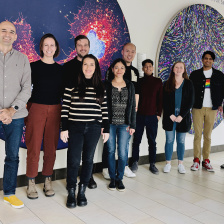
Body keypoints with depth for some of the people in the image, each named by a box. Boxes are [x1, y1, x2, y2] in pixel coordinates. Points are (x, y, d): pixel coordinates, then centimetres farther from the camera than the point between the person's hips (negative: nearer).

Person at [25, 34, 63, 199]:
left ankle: (48, 180, 19)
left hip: (55, 110, 3)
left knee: (51, 147, 6)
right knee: (34, 147, -1)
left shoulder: (60, 69, 10)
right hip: (36, 109, -2)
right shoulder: (34, 66, 2)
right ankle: (31, 183, 12)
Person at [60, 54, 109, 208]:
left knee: (88, 159, 8)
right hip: (75, 127, -2)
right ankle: (71, 193, 15)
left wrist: (106, 129, 7)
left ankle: (82, 191, 23)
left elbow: (104, 109, 9)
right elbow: (65, 107, -1)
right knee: (74, 160, -1)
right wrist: (64, 128, -4)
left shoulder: (100, 87, 9)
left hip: (94, 128, 2)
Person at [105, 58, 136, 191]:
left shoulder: (130, 86, 8)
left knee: (123, 152, -1)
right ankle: (112, 178, 22)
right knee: (111, 151, 6)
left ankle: (120, 178, 17)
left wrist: (132, 124, 3)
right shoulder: (107, 85, 3)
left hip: (124, 124, 1)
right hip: (110, 124, -1)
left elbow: (133, 106, 8)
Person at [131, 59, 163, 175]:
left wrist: (159, 113, 1)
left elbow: (160, 99, 7)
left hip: (152, 116, 0)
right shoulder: (139, 81, 6)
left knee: (152, 141, 6)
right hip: (139, 115, 0)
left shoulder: (158, 81, 7)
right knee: (137, 140, 5)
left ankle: (152, 164, 16)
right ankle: (135, 162, 17)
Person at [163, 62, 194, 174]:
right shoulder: (167, 84, 5)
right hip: (169, 116, 0)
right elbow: (164, 101, 1)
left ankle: (180, 164, 17)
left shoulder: (188, 84, 4)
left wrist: (181, 116, -10)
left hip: (183, 117, 0)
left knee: (181, 141, 7)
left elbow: (190, 102, -1)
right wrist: (170, 115, -10)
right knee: (169, 140, 4)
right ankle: (168, 163, 13)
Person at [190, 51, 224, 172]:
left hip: (212, 108, 1)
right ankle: (196, 160, 7)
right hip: (198, 108, -1)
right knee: (197, 134, -1)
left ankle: (206, 160, 13)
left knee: (208, 135, 5)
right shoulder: (195, 74, 6)